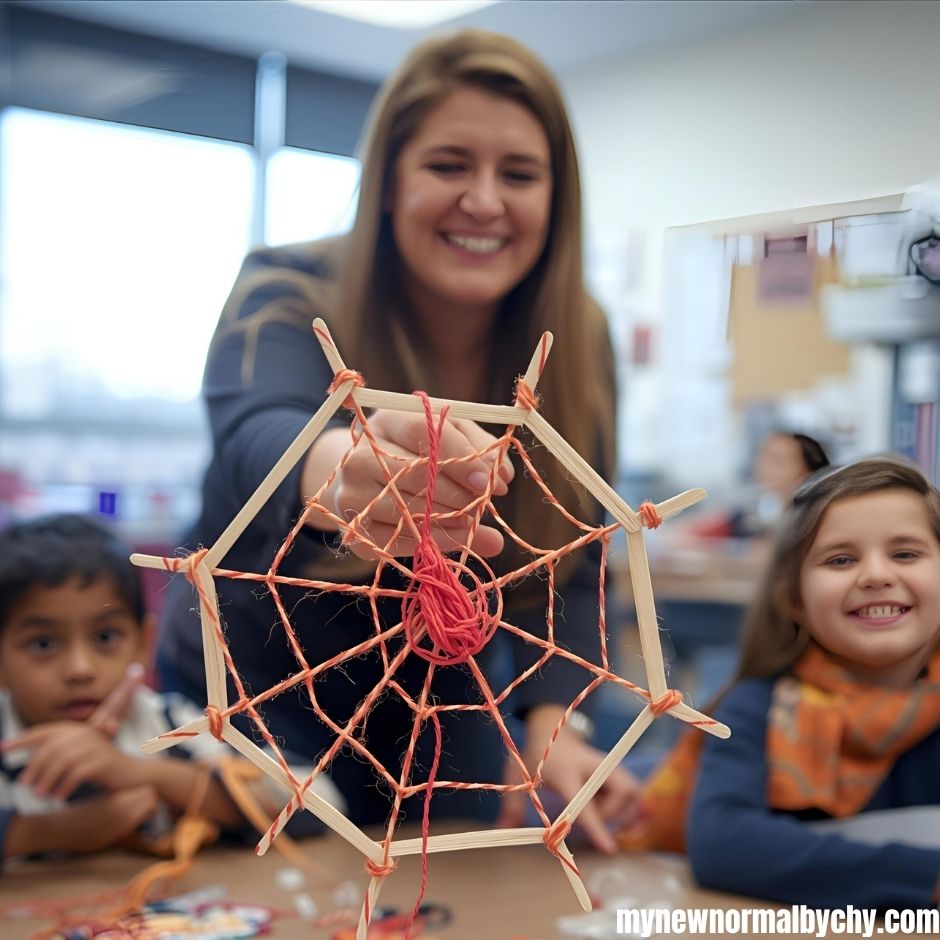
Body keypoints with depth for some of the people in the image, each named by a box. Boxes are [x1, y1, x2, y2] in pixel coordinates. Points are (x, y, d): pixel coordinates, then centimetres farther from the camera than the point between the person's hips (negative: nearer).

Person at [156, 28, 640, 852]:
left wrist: (551, 723, -31)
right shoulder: (288, 296, -25)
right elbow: (255, 439, -47)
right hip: (259, 695, -3)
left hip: (441, 707, 3)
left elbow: (570, 567, -13)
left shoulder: (578, 342, -14)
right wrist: (346, 472, -70)